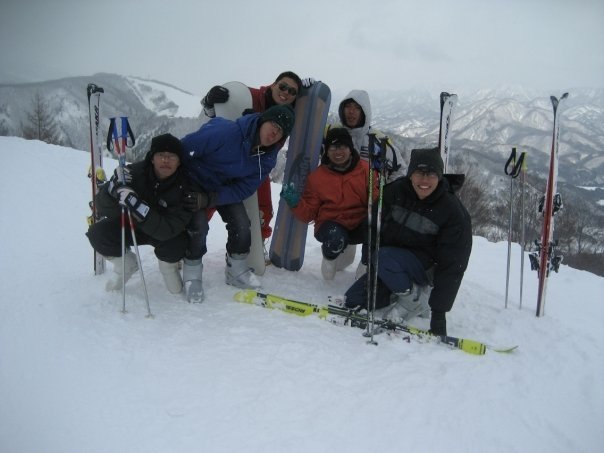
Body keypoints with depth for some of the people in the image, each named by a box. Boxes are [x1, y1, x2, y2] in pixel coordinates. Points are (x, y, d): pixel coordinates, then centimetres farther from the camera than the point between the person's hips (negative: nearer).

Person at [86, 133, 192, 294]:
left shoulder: (185, 186, -29)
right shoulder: (134, 172, -24)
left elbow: (168, 230, -37)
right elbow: (104, 209, -22)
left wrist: (137, 206, -49)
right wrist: (114, 187, -43)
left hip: (167, 231, -2)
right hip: (130, 225, 2)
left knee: (175, 247, -33)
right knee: (98, 233, -19)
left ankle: (168, 265, 6)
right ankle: (126, 264, 11)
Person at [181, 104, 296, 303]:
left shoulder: (266, 159, -15)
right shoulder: (226, 131, -35)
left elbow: (243, 190, -17)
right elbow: (184, 149, -29)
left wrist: (210, 199, -31)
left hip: (226, 188, 5)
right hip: (194, 180, -5)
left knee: (241, 225, -8)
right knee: (199, 226, -22)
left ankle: (237, 271, 18)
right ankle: (192, 275, 2)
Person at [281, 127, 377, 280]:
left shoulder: (365, 169, 1)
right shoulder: (317, 176, 1)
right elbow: (309, 213, 2)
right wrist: (296, 203, -17)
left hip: (359, 224, 1)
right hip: (331, 224, -1)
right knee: (335, 239, -38)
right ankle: (330, 255, 3)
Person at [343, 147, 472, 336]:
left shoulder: (453, 212, -20)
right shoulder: (395, 191, -12)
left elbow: (452, 265, -20)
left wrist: (439, 310, -23)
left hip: (426, 267, -4)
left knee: (385, 258, -34)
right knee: (353, 302, -3)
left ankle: (416, 299, -11)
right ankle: (403, 290, 12)